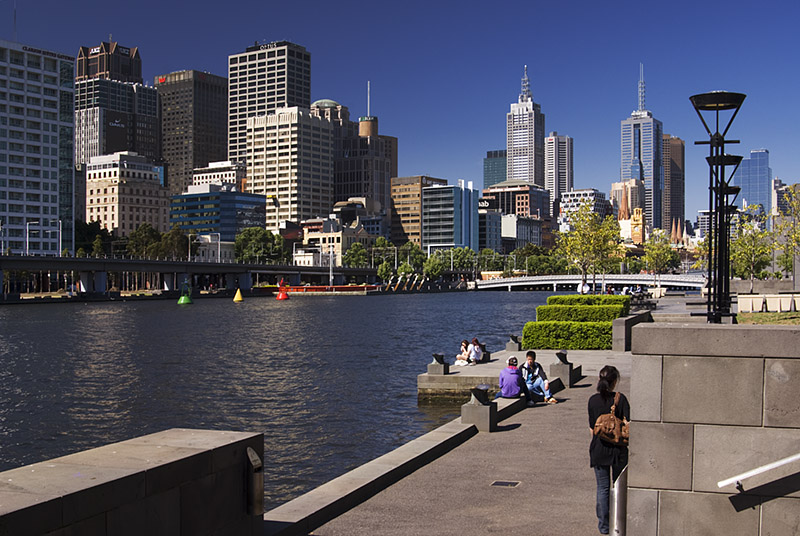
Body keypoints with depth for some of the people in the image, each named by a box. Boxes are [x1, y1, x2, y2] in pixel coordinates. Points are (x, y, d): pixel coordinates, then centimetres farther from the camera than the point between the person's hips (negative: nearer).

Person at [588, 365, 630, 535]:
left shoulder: (593, 400, -4)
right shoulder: (620, 398, -9)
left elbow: (592, 427, 3)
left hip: (599, 448, 1)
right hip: (618, 448, -1)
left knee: (602, 488, 9)